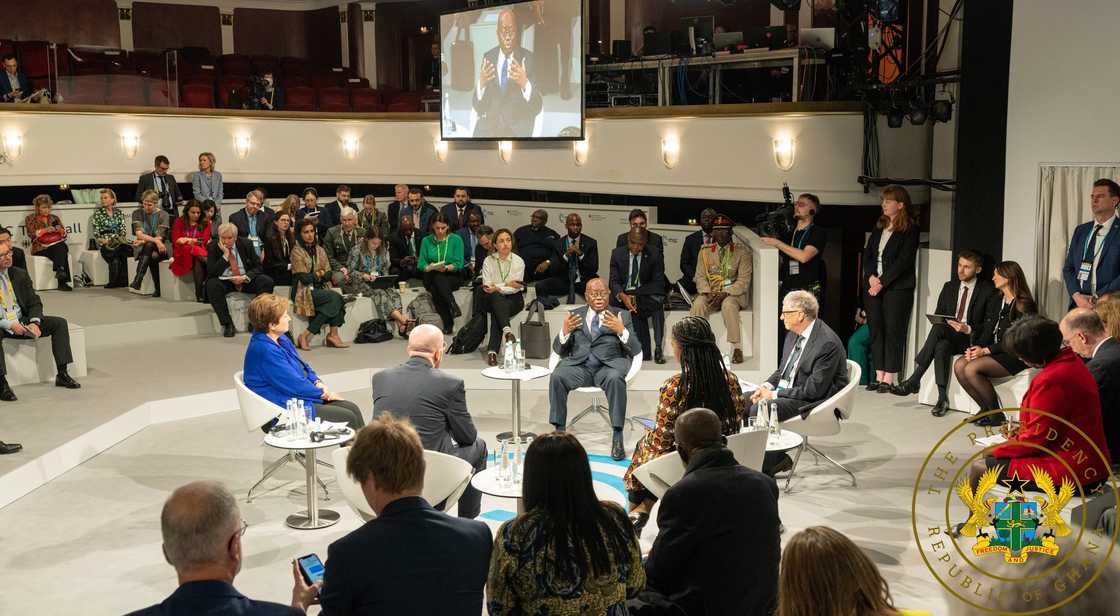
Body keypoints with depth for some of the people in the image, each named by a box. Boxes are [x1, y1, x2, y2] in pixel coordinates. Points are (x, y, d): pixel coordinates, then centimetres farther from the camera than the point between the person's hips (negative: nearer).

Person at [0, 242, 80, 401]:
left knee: (59, 323, -10)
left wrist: (34, 322, -12)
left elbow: (35, 303, 8)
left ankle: (62, 374, -12)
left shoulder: (20, 275, 9)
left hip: (22, 322, 5)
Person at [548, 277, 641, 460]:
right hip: (579, 365, 2)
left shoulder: (621, 315, 13)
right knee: (556, 377, -29)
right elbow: (558, 350, 13)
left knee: (616, 379, -36)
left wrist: (621, 331, -15)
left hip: (609, 365, -2)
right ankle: (559, 431, -20)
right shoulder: (575, 315, 17)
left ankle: (617, 437, -33)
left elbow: (635, 350, 3)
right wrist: (565, 331, -8)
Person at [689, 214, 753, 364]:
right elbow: (700, 277, 6)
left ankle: (737, 348, -31)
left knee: (728, 305, -36)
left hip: (733, 293, -3)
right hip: (710, 292, 3)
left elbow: (743, 280, -6)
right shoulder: (705, 251, 10)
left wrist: (725, 293, -20)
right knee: (698, 304, -29)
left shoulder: (742, 251, 1)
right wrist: (708, 293, -15)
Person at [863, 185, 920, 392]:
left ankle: (889, 379, 0)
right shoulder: (879, 227, 16)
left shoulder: (910, 229, -5)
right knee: (876, 330, 6)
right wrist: (871, 276, -5)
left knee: (893, 332, -4)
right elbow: (867, 254, 12)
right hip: (873, 286, 6)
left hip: (897, 288, -6)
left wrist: (882, 282, -13)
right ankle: (879, 377, 12)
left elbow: (904, 261, -11)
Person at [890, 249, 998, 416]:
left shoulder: (989, 290, 2)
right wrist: (942, 321, -7)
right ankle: (942, 398, -34)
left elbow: (991, 324, -5)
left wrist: (968, 329, -21)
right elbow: (938, 315, 17)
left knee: (939, 328, -34)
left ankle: (914, 380, -34)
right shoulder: (949, 287, 18)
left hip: (970, 340, -4)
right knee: (941, 347, -34)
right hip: (947, 338, 4)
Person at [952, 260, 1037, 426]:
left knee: (972, 369, -27)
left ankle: (995, 414, -10)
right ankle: (985, 408, -2)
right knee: (959, 365, -15)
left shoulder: (1023, 305, -11)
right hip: (995, 351, 8)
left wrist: (985, 351, -17)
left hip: (1014, 356, -8)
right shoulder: (997, 302, 16)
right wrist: (976, 348, -7)